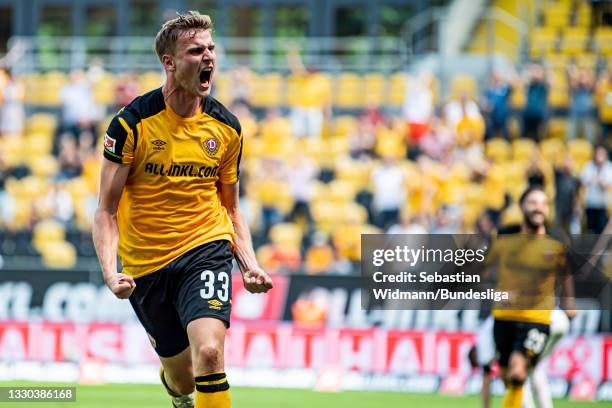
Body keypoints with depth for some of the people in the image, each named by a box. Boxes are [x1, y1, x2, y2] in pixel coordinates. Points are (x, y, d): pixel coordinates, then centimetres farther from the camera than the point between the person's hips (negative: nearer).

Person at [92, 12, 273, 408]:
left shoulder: (227, 128, 1)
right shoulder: (133, 123, -10)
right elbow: (106, 211, -8)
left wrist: (251, 265, -3)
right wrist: (110, 271, -23)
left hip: (206, 249, 1)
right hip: (145, 266, -1)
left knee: (208, 353, -25)